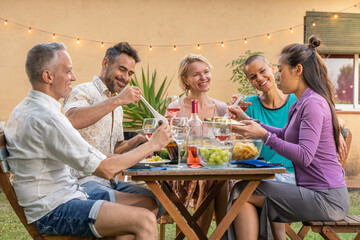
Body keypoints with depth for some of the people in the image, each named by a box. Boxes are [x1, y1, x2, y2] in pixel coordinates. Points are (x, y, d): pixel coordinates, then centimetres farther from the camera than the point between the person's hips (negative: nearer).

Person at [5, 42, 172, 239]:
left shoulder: (27, 109, 12)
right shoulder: (46, 117, -22)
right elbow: (106, 169, -21)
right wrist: (153, 144, -9)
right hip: (52, 212, -11)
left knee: (148, 204, 7)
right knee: (145, 221, -22)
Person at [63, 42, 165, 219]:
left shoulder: (116, 105, 21)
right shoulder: (84, 91, -7)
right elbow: (71, 120, -31)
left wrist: (138, 139, 7)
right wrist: (116, 100, -28)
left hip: (107, 181, 9)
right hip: (83, 181, -9)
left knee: (156, 201, -5)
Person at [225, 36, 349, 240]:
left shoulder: (313, 103, -16)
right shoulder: (302, 103, 13)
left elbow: (304, 156, -24)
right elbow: (285, 135, 26)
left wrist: (264, 135, -22)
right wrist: (248, 120, 24)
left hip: (326, 199, -10)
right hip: (321, 194, 10)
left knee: (244, 192, -12)